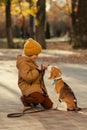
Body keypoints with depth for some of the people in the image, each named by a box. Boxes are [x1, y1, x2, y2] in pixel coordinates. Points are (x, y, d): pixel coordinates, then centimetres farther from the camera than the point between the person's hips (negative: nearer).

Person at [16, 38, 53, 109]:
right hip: (29, 87, -9)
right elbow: (28, 77, -29)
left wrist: (42, 69, 10)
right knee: (40, 99, -36)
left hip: (38, 87, 9)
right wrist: (37, 69, -22)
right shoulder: (23, 64, -14)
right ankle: (25, 99, -6)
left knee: (49, 105, 1)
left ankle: (34, 100, 24)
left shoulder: (32, 62, 17)